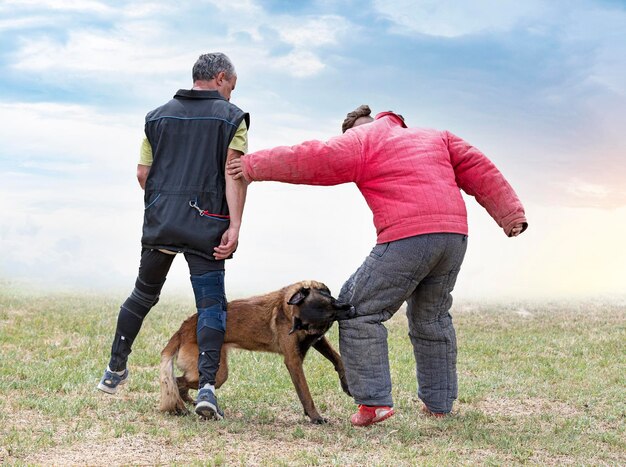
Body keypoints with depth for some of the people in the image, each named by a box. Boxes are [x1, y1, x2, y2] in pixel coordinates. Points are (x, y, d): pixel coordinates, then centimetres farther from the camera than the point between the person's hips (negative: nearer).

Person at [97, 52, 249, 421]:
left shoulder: (159, 116, 15)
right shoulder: (231, 118, 3)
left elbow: (143, 173, 11)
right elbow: (234, 174, -9)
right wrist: (235, 226, -14)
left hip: (160, 222, 4)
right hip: (206, 224, -4)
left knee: (143, 295, 20)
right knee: (211, 305, -3)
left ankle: (116, 368, 29)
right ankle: (207, 386, -17)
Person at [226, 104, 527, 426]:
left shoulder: (362, 140, 11)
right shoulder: (435, 138, 28)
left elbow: (314, 160, 0)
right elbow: (479, 170, 21)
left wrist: (254, 166, 7)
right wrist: (510, 213, 17)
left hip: (408, 238, -7)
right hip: (455, 234, 7)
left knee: (359, 310, 3)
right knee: (431, 319, 24)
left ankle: (374, 401, -4)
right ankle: (439, 402, 29)